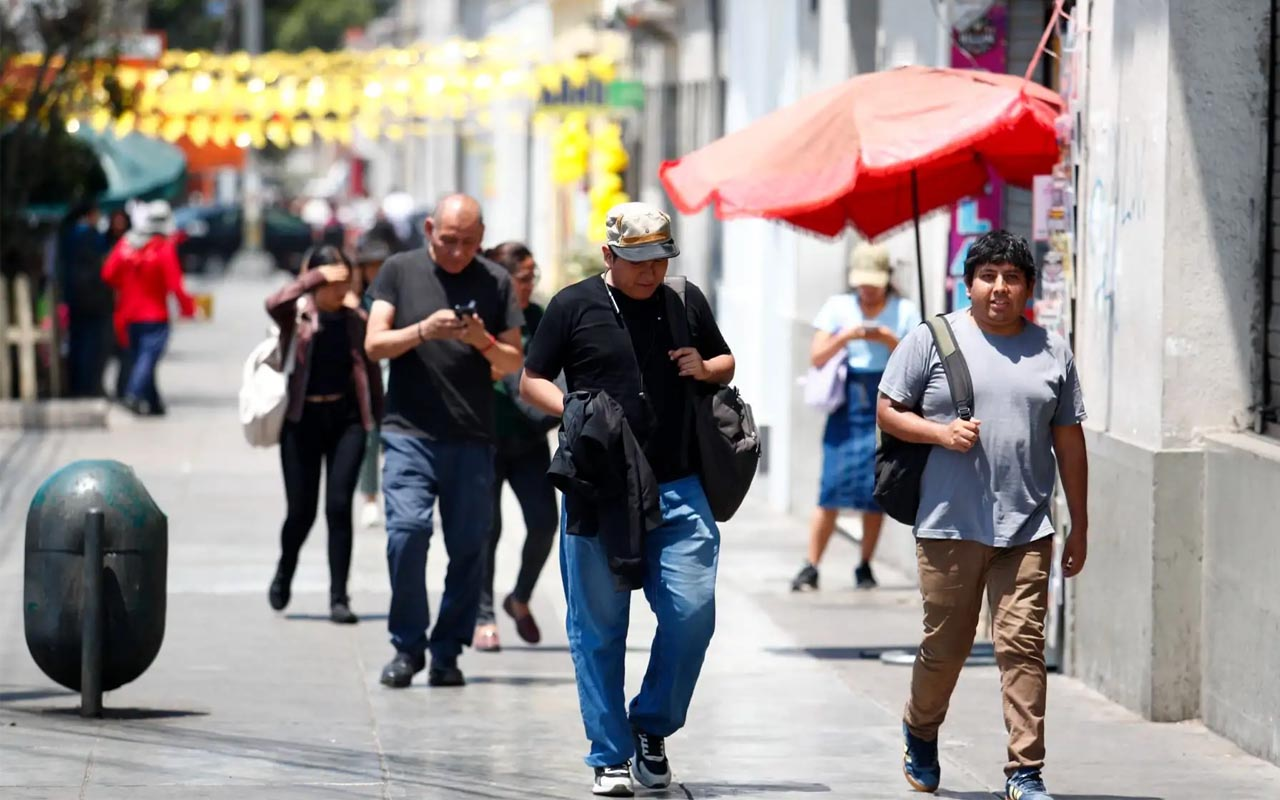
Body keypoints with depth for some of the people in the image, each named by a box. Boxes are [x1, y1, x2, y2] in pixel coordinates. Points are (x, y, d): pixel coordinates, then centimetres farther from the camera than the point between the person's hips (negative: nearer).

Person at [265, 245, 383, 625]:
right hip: (303, 419, -1)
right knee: (302, 511, 3)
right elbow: (274, 304, -28)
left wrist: (381, 421, 12)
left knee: (339, 506, -8)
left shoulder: (356, 319, 6)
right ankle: (284, 574, 33)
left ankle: (339, 597, -3)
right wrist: (316, 278, -26)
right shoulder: (297, 314, -3)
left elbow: (371, 372, 12)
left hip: (346, 418, 1)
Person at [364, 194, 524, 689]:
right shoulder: (401, 271, 6)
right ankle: (407, 646, -3)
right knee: (407, 529, -16)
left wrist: (484, 342, -11)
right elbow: (375, 344, 0)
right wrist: (424, 331, -16)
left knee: (469, 546, -1)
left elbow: (514, 362, 10)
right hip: (410, 431, -2)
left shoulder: (495, 282, 8)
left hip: (472, 439, 2)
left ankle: (447, 651, 10)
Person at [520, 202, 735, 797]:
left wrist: (706, 369, 2)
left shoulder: (686, 303, 11)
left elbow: (726, 364, 25)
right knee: (598, 628, 2)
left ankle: (652, 727, 14)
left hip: (676, 489, 2)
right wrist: (573, 409, -12)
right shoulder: (574, 307, 2)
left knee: (692, 612, -7)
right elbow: (531, 382, 6)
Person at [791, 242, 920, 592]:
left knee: (876, 490, -2)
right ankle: (811, 566, -5)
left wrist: (888, 340, -15)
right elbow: (817, 356, 1)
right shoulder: (838, 307, 8)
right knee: (832, 487, -7)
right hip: (847, 402, 0)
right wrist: (845, 336, -14)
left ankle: (865, 566, 9)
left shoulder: (905, 311, 6)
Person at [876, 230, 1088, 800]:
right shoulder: (933, 340, 4)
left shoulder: (1052, 352, 12)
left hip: (1026, 528, 1)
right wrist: (942, 433, -13)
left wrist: (1080, 525, 14)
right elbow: (888, 410, 4)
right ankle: (920, 735, 36)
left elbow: (1069, 441, 15)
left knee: (1022, 644, -7)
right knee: (944, 645, 8)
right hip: (949, 524, -1)